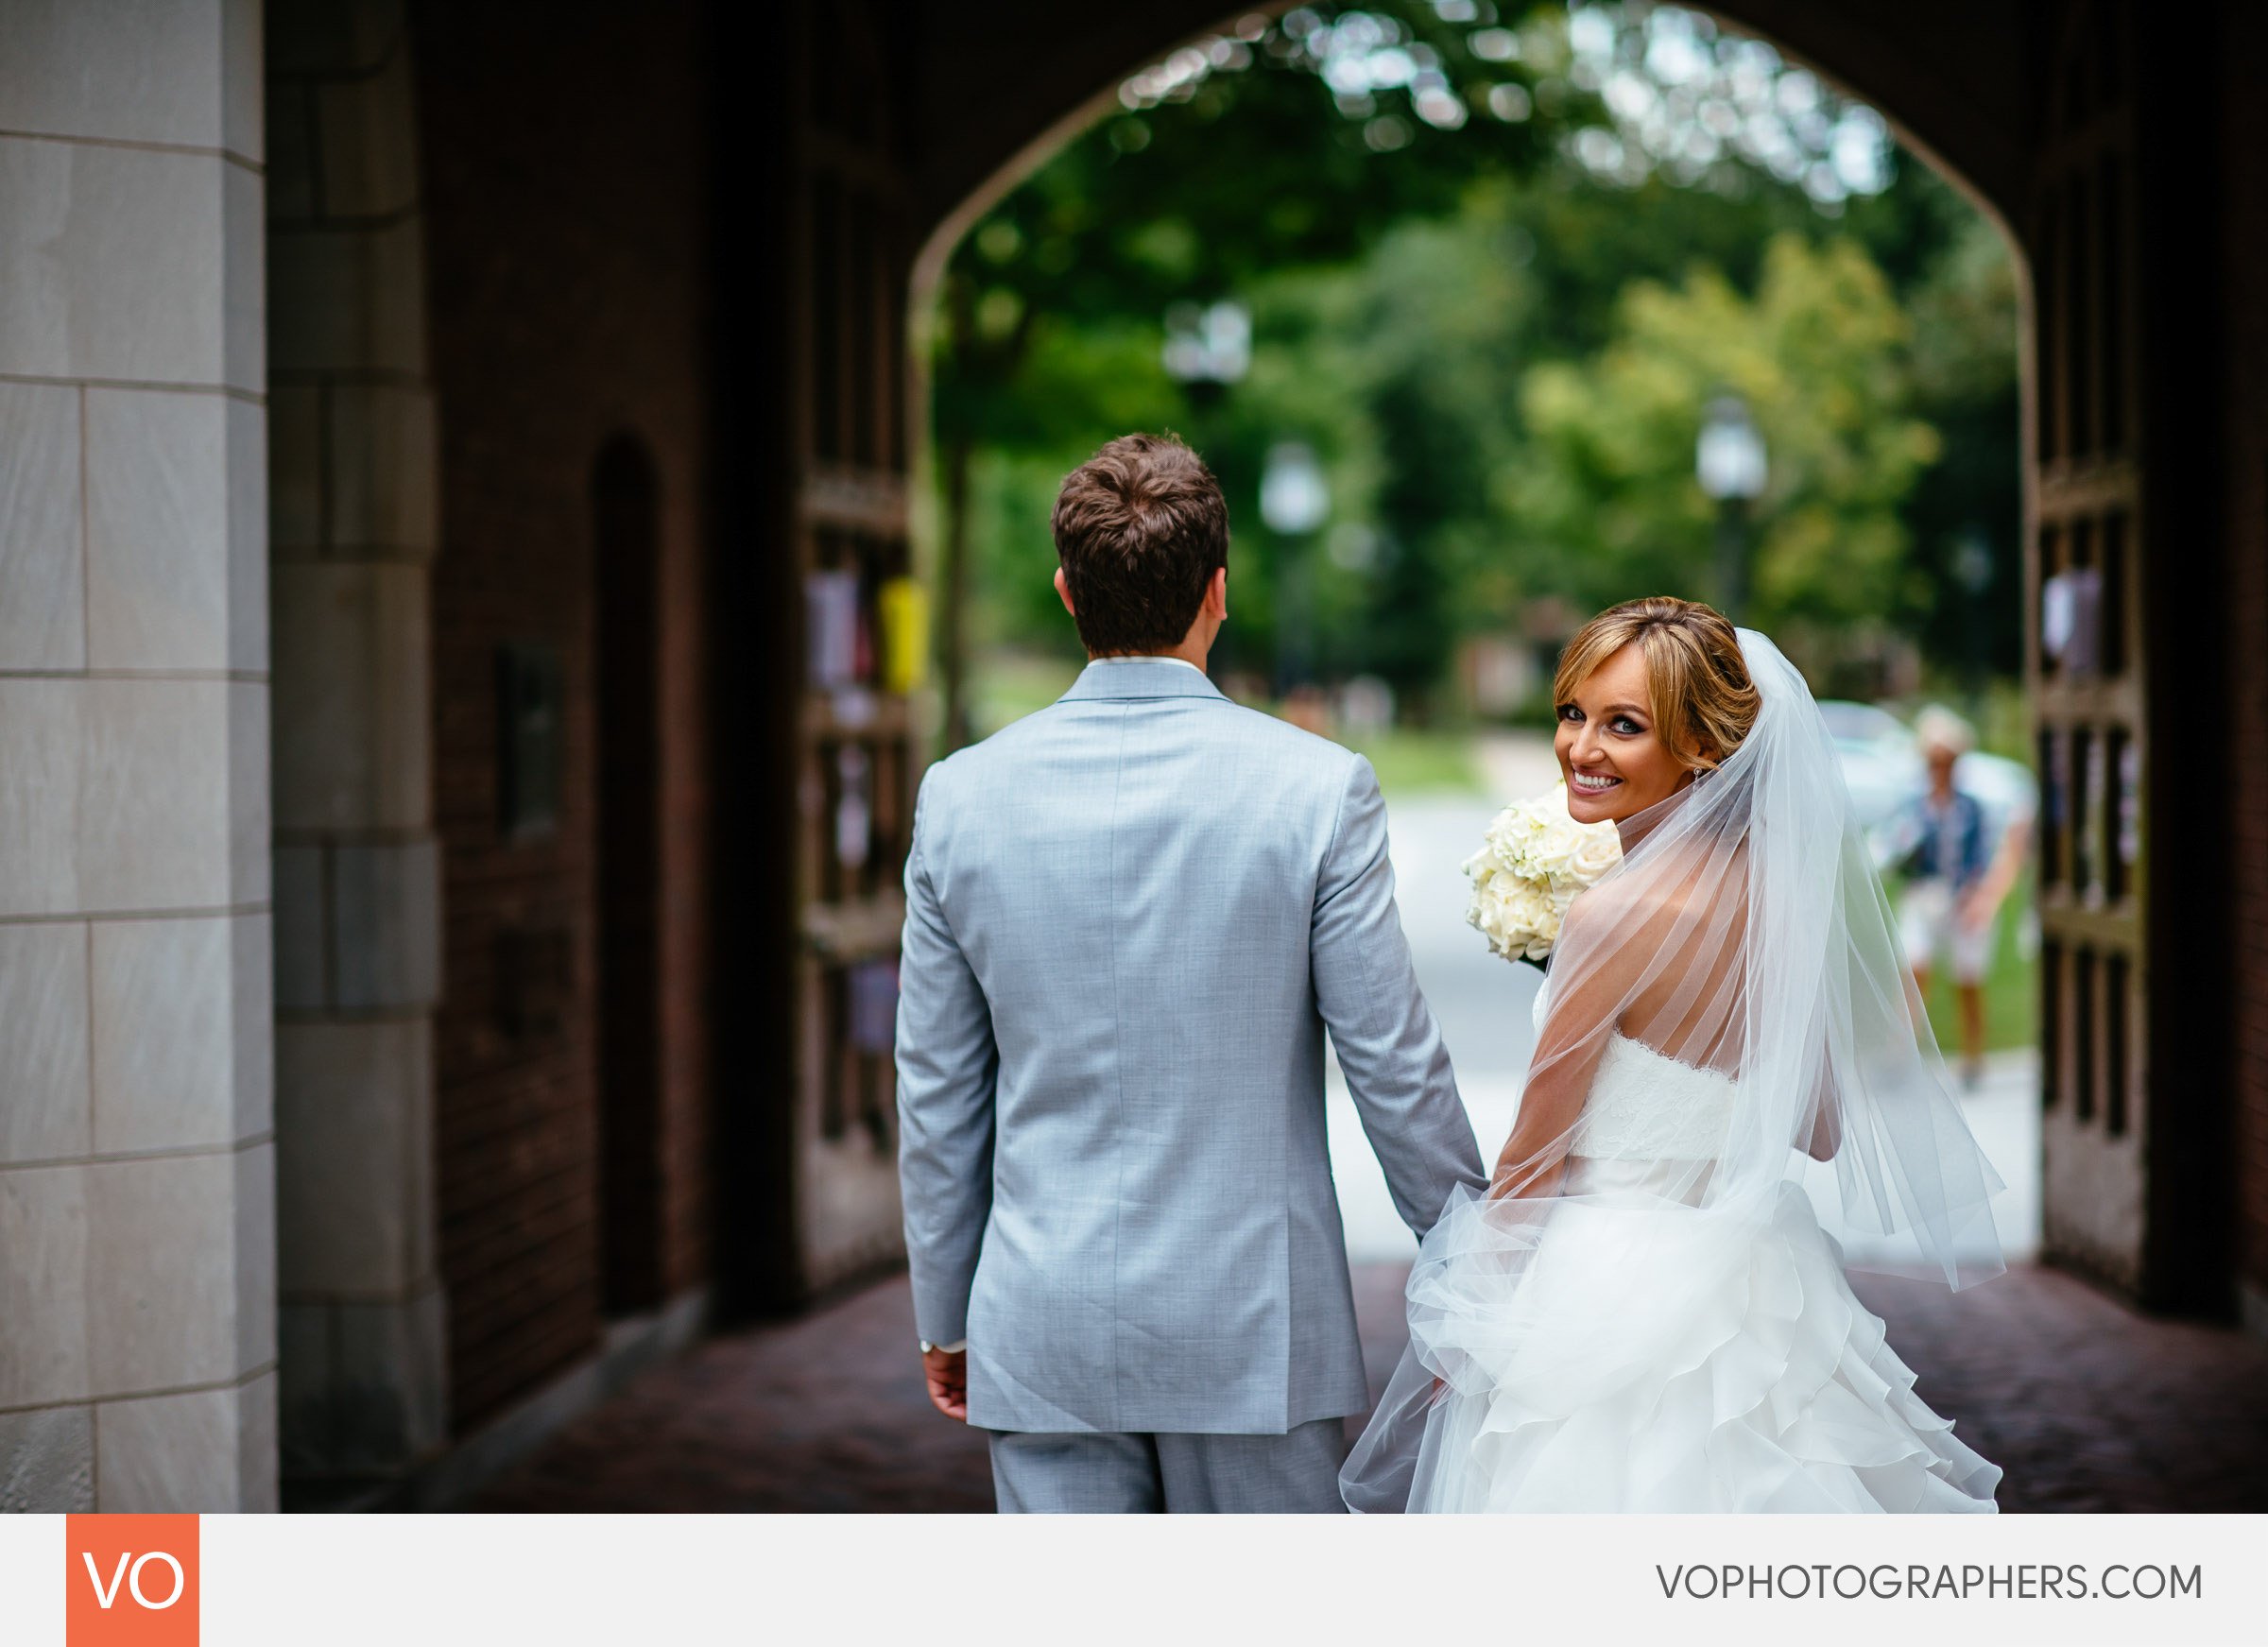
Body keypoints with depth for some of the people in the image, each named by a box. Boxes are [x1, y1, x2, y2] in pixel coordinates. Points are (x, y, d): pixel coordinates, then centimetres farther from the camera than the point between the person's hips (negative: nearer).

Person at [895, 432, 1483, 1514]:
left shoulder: (961, 795, -2)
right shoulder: (1317, 789, -9)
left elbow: (935, 1095, 5)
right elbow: (1396, 1068, -5)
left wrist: (943, 1315, 16)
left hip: (1043, 1333, 2)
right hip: (1253, 1325, -2)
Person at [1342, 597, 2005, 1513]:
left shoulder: (1617, 914, -21)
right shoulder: (1776, 885, 0)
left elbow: (1533, 1164, -12)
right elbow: (1822, 1133, 10)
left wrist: (1464, 1333, 1)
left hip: (1612, 1294, -8)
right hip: (1757, 1280, 8)